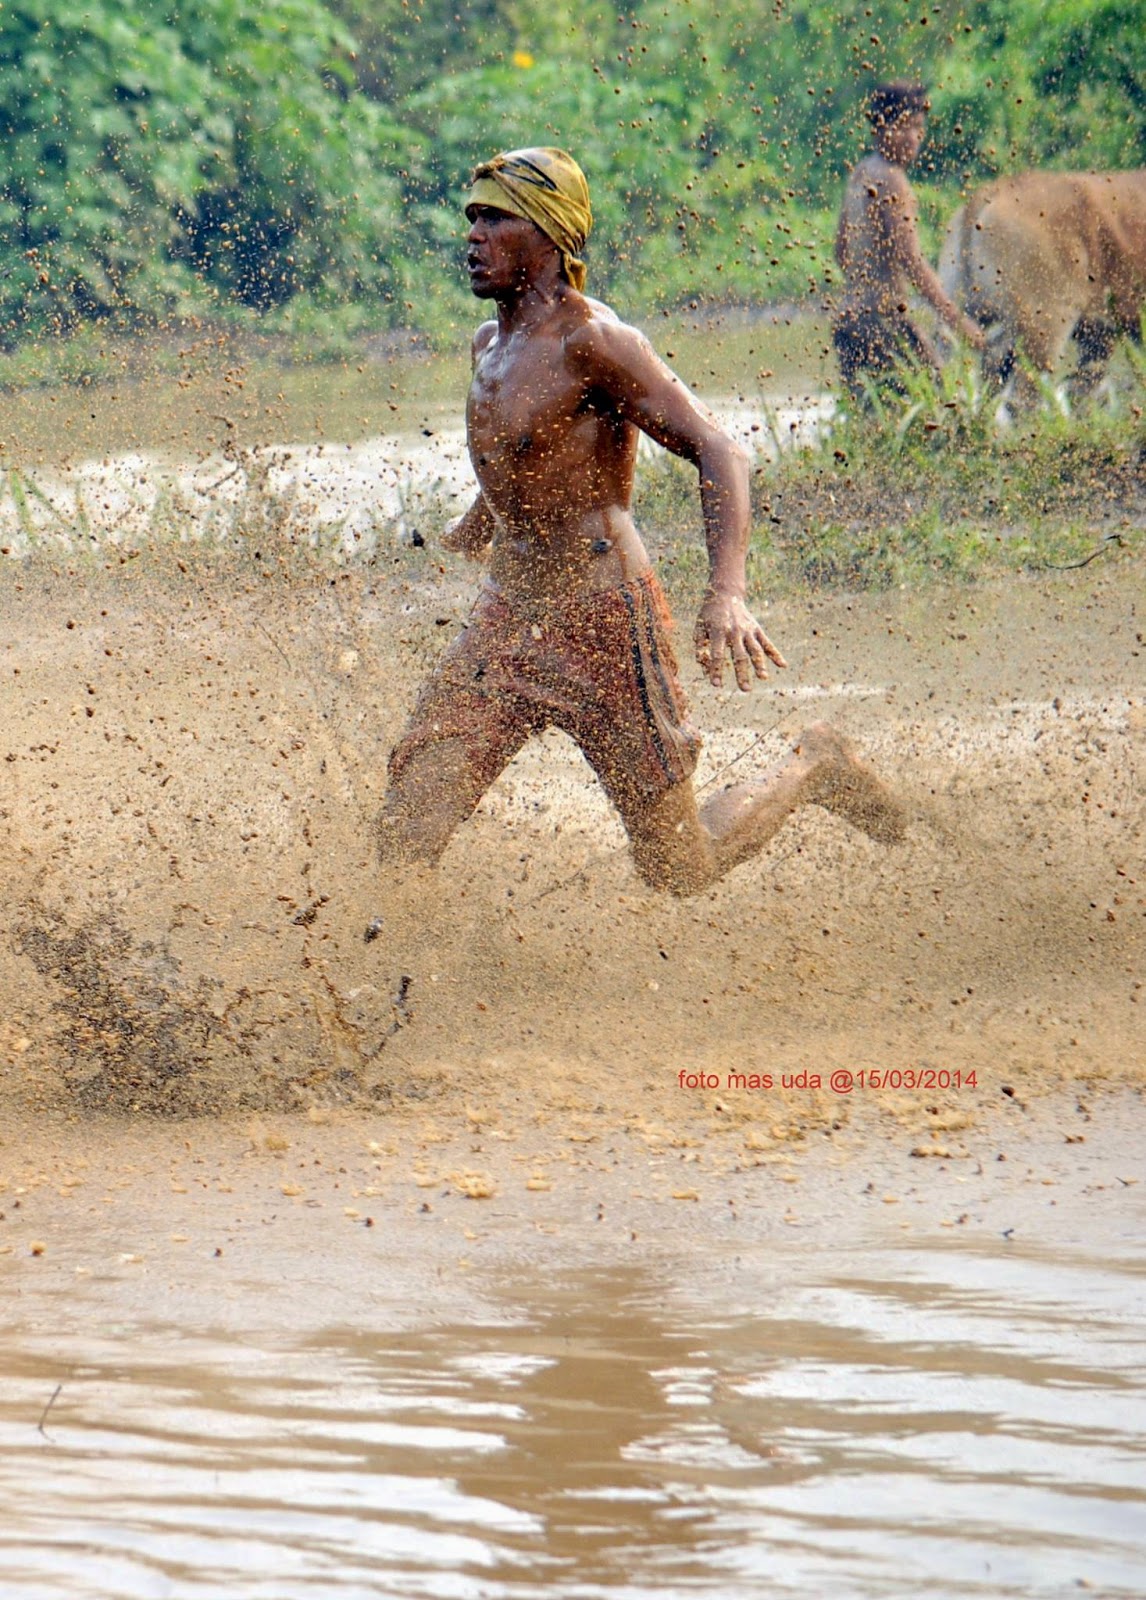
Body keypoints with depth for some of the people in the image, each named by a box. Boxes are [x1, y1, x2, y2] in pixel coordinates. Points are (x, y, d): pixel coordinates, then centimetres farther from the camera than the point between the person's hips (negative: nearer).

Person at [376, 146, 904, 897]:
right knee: (406, 834, -11)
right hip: (503, 615, 7)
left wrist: (726, 595, -35)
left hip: (603, 617, -7)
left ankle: (812, 771, 28)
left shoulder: (591, 340, -15)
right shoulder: (491, 346, 11)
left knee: (682, 874, 4)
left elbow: (718, 452, -22)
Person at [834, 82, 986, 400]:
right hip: (881, 319, -10)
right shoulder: (890, 181, -12)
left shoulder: (860, 174, 16)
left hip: (849, 319, 10)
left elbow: (842, 250, 25)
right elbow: (910, 260, -18)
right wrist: (956, 319, -17)